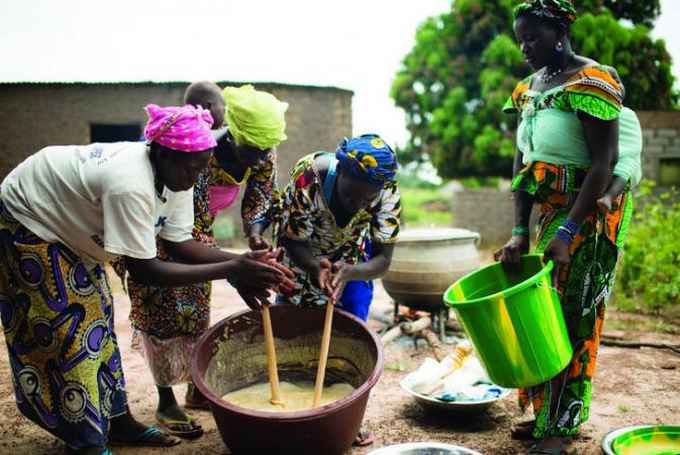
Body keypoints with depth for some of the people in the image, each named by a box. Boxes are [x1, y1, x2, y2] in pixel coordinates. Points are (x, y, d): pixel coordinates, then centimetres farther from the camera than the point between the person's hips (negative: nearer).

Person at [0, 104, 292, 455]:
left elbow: (179, 244, -14)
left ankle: (118, 421, 21)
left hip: (67, 223, 8)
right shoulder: (131, 185, -41)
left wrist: (243, 260, -26)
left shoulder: (175, 177, -14)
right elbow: (144, 271, -38)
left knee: (96, 317, 10)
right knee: (65, 331, -6)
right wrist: (229, 271, -41)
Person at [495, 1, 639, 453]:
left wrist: (568, 231, -25)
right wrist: (520, 233, -2)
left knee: (572, 313, -3)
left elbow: (604, 162, -19)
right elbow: (522, 165, 5)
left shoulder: (591, 81, -13)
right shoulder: (529, 88, 9)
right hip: (547, 210, 7)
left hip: (590, 212, -7)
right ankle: (542, 412, 24)